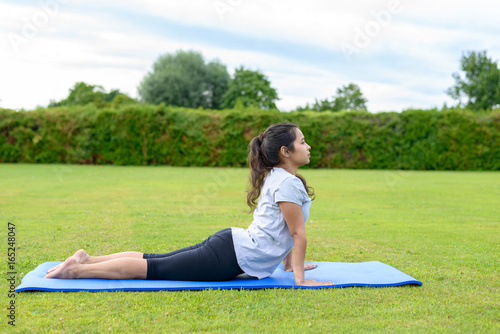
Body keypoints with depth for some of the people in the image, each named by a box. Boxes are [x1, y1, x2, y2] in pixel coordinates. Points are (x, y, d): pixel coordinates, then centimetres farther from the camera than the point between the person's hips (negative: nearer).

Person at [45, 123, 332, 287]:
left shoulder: (274, 177, 16)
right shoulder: (287, 183, -16)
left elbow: (284, 230, 26)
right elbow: (298, 233, -14)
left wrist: (290, 262, 29)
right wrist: (299, 279, -11)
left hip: (231, 243, 9)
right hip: (233, 257, -9)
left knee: (157, 261, 9)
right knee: (155, 269, -8)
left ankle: (88, 259, 10)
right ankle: (78, 269, -6)